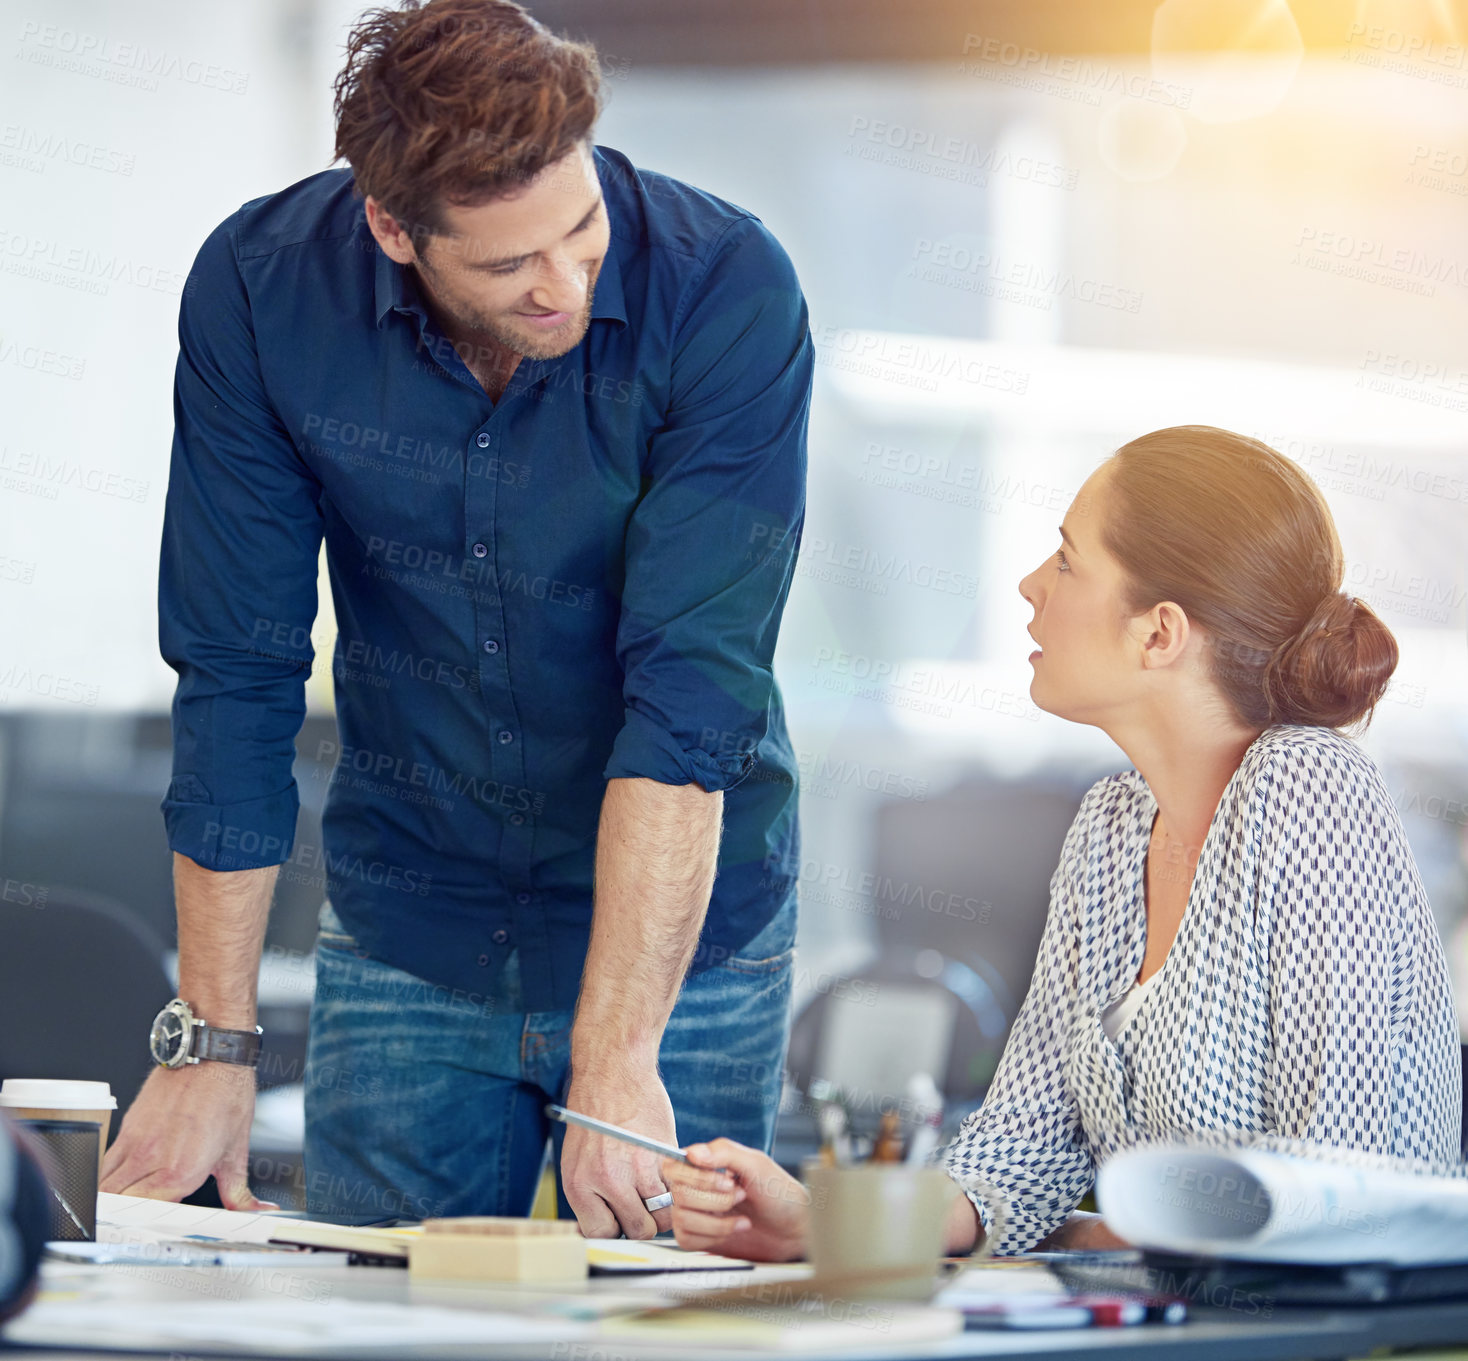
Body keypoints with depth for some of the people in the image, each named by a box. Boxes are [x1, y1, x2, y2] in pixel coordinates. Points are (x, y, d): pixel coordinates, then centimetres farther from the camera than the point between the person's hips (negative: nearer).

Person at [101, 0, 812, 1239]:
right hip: (404, 937, 2)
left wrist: (615, 1062, -32)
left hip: (683, 937, -2)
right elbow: (237, 679, -9)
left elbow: (691, 693, -27)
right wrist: (213, 1042, -10)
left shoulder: (728, 291, -22)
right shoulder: (259, 290, -15)